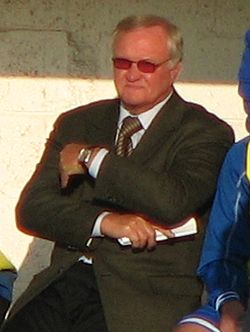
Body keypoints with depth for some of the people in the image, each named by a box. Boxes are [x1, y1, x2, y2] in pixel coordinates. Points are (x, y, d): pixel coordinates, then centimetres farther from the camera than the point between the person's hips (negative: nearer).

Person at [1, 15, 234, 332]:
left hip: (147, 296, -4)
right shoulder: (76, 124, 16)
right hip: (66, 280, 4)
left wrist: (91, 157, -9)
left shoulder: (206, 132, 3)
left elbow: (174, 202, -16)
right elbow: (31, 209, 6)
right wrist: (103, 222, -11)